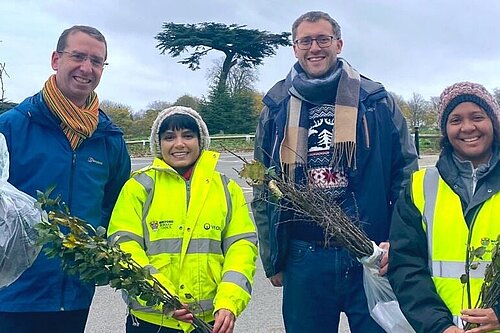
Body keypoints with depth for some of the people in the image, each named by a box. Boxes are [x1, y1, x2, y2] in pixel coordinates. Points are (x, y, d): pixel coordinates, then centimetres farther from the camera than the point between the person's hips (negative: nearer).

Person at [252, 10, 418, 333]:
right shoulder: (277, 107, 7)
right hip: (304, 258, 1)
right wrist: (273, 260, 9)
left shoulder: (375, 100, 3)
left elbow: (406, 173, 4)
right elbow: (263, 190, 10)